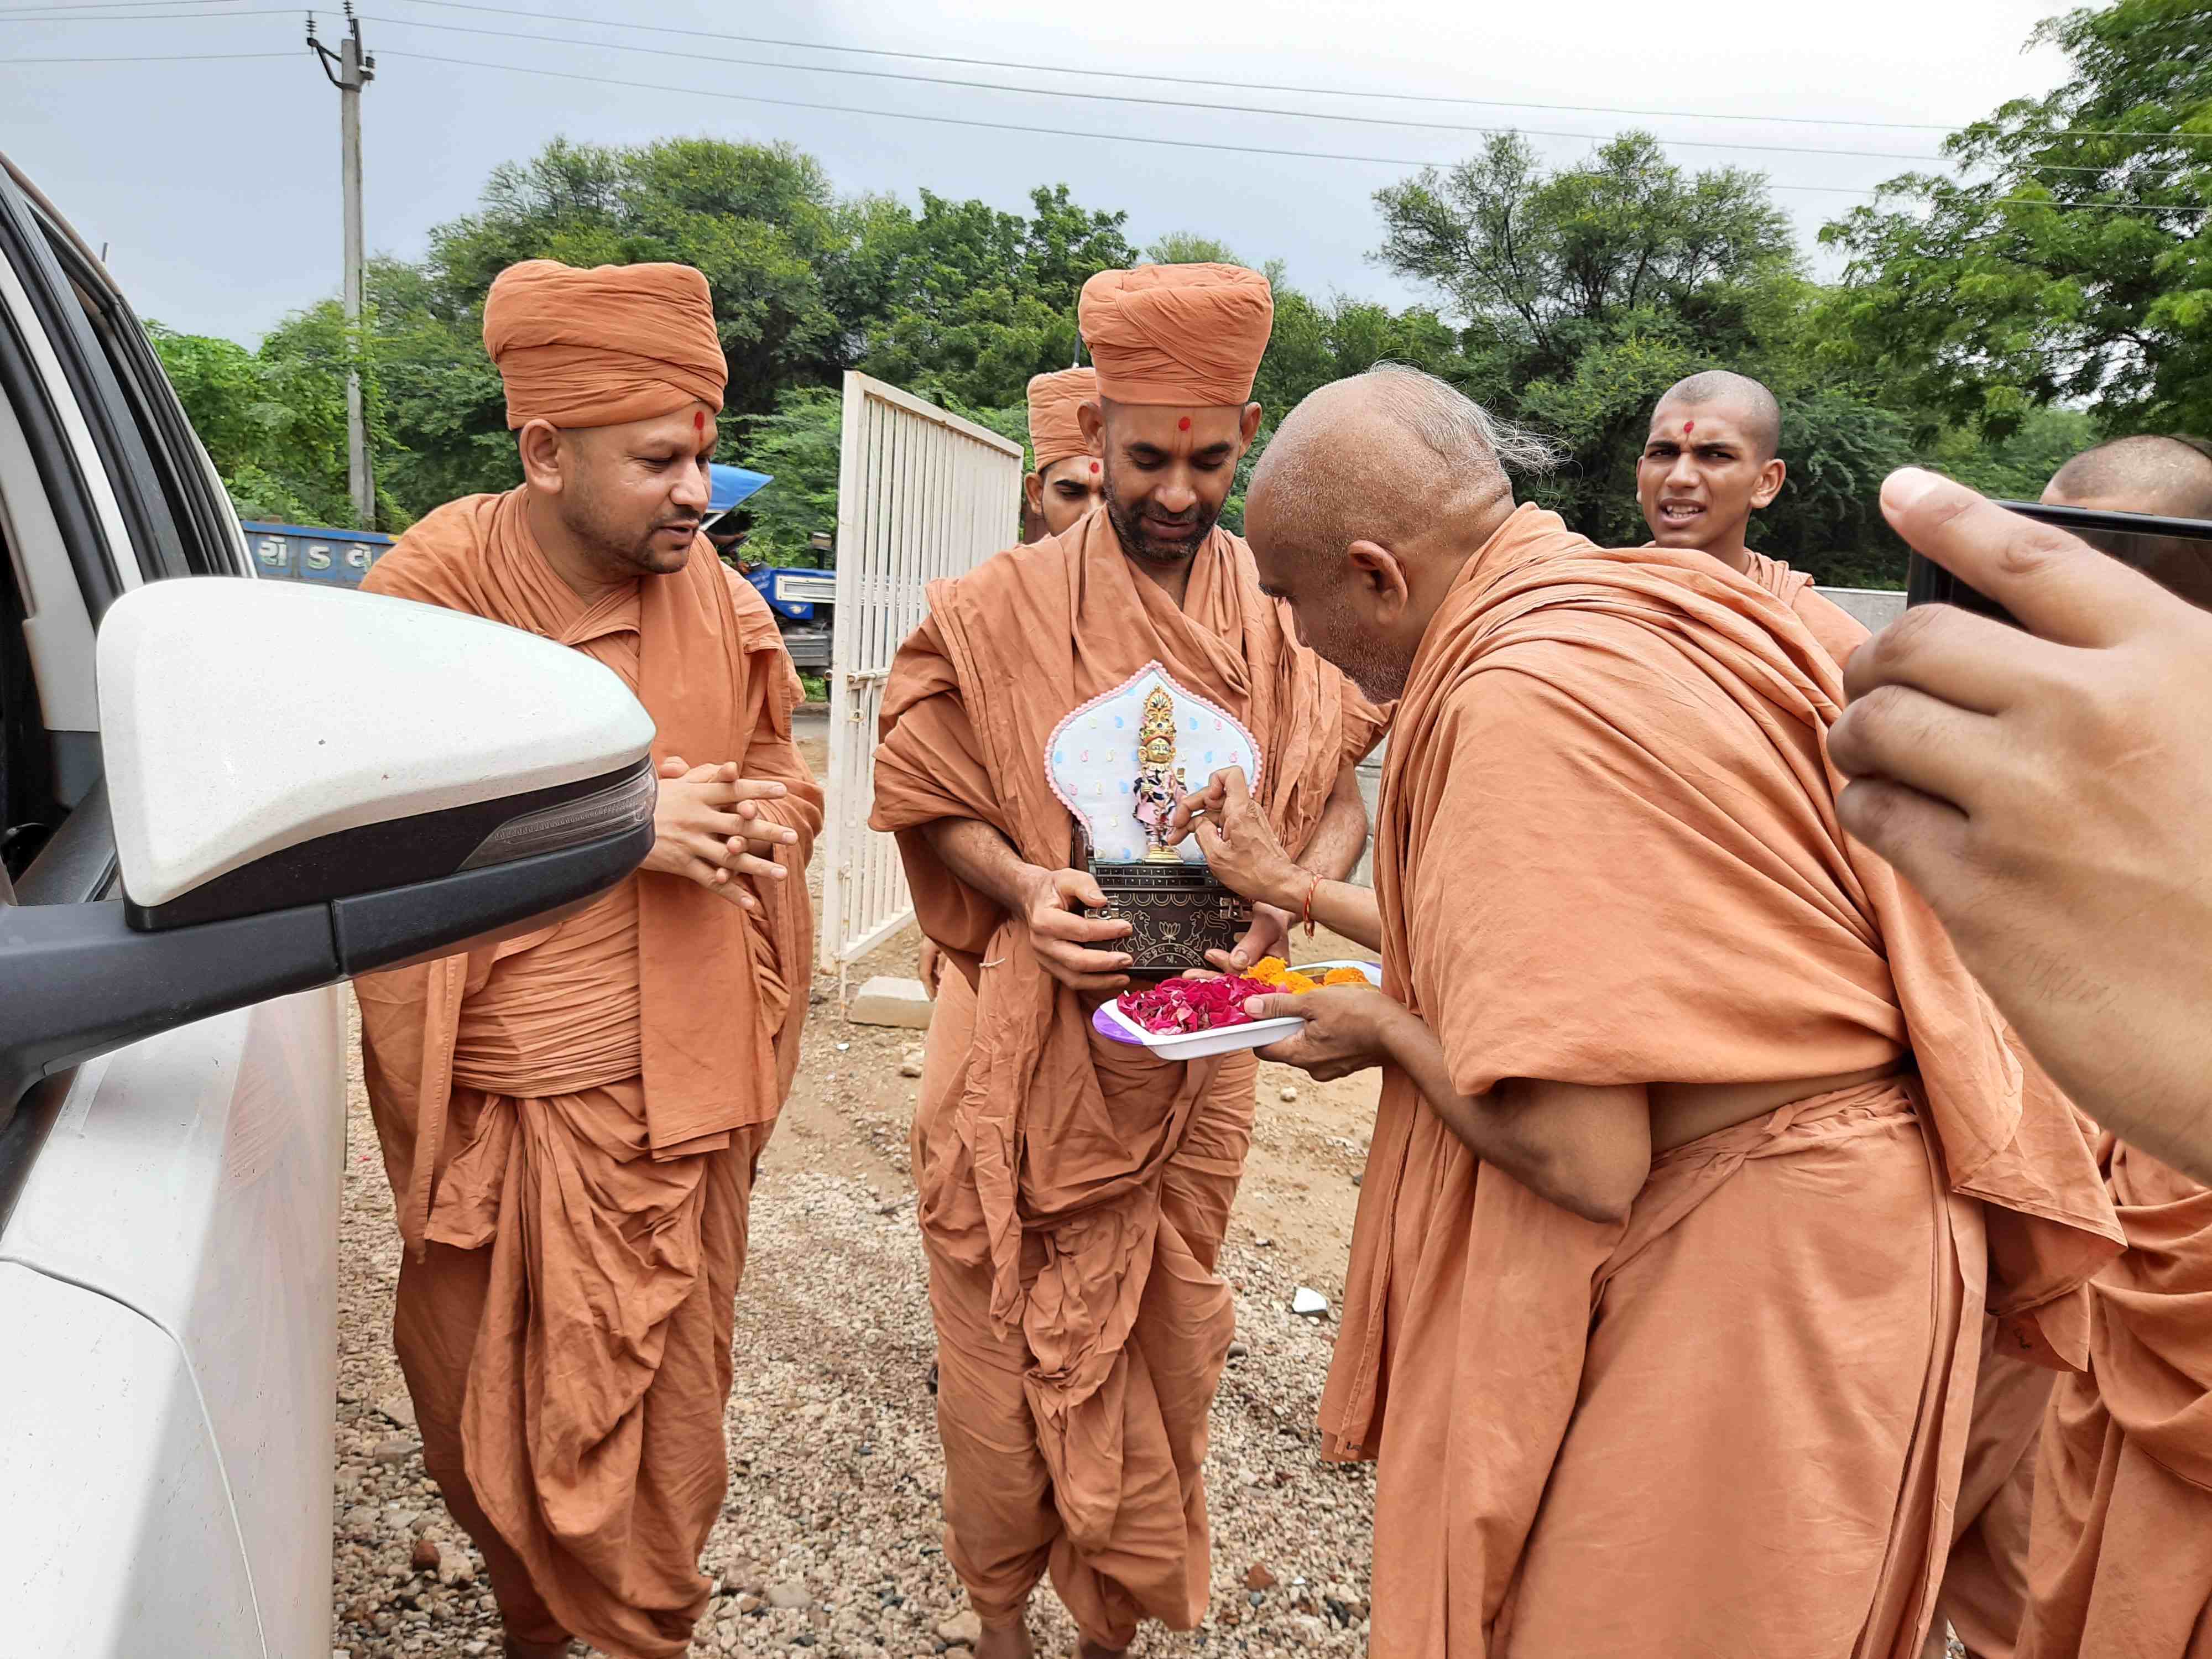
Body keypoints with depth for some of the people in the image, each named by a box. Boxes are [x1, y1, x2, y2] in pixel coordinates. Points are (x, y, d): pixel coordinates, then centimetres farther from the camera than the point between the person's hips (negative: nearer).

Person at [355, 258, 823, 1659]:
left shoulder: (716, 594, 1)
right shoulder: (429, 595, -9)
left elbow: (781, 762, 16)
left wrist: (766, 816, -7)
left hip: (684, 1087, 2)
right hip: (501, 1100, -1)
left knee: (670, 1393, 11)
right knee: (496, 1400, 14)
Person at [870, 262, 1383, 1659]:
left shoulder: (1288, 616, 2)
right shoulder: (1002, 609, -2)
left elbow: (1344, 806, 6)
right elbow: (937, 807, 2)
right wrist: (1025, 888, -17)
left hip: (1197, 1043, 2)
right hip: (1029, 1043, -1)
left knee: (1167, 1342, 14)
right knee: (1013, 1348, 7)